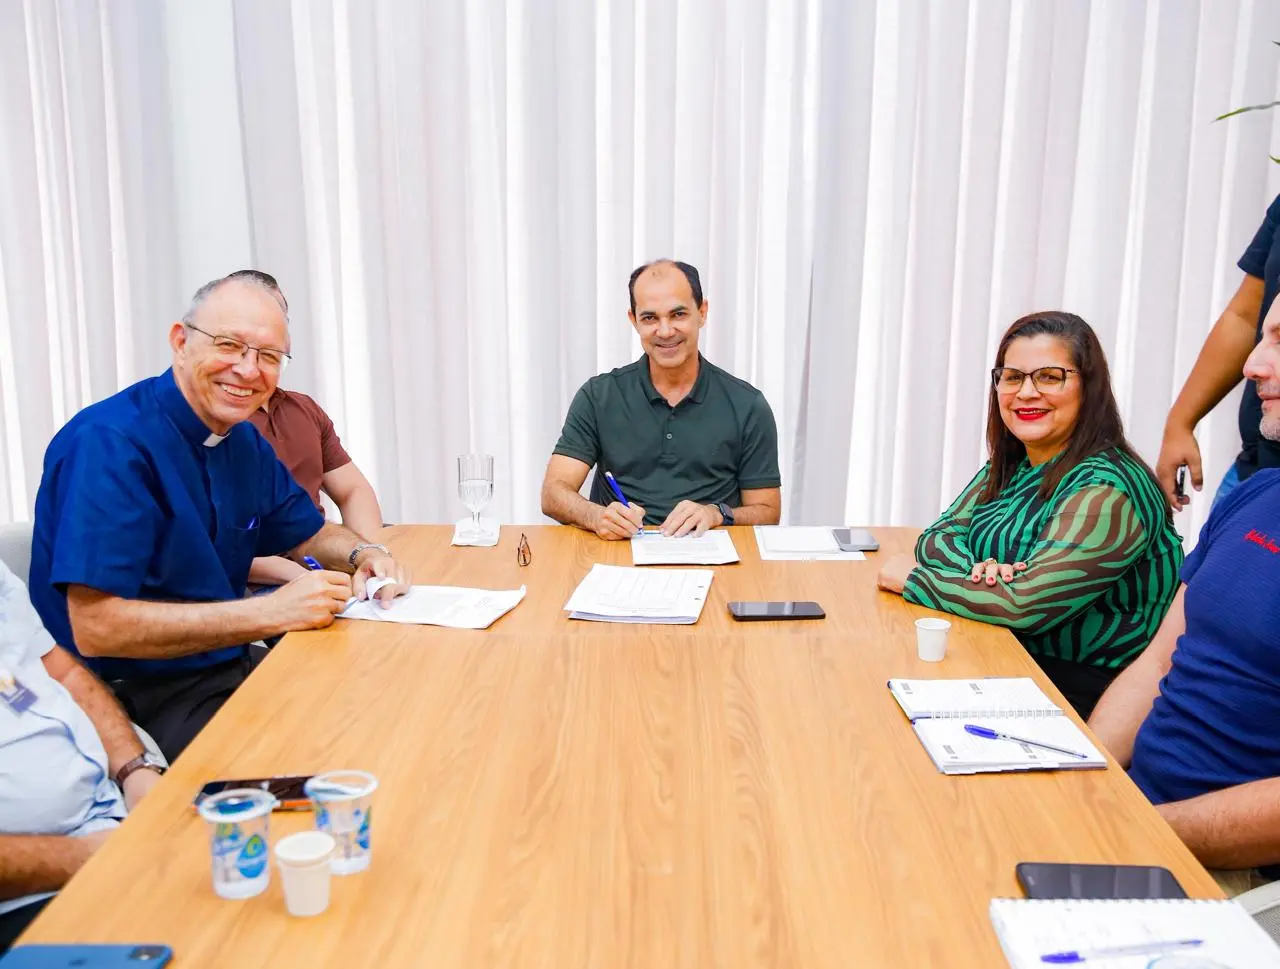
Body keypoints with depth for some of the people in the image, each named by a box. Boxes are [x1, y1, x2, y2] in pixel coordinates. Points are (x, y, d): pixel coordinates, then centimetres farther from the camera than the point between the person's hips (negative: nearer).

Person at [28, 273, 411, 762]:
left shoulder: (245, 442, 7)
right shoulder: (108, 444, -20)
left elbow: (310, 534, 21)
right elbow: (95, 627, -26)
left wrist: (363, 554, -3)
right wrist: (272, 612, -27)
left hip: (231, 666, 8)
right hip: (139, 701, -8)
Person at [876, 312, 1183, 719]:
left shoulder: (1107, 490, -19)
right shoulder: (1009, 467, 7)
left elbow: (1028, 603, -26)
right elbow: (936, 538, 5)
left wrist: (913, 579, -14)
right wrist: (976, 571, -18)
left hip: (1086, 698, -7)